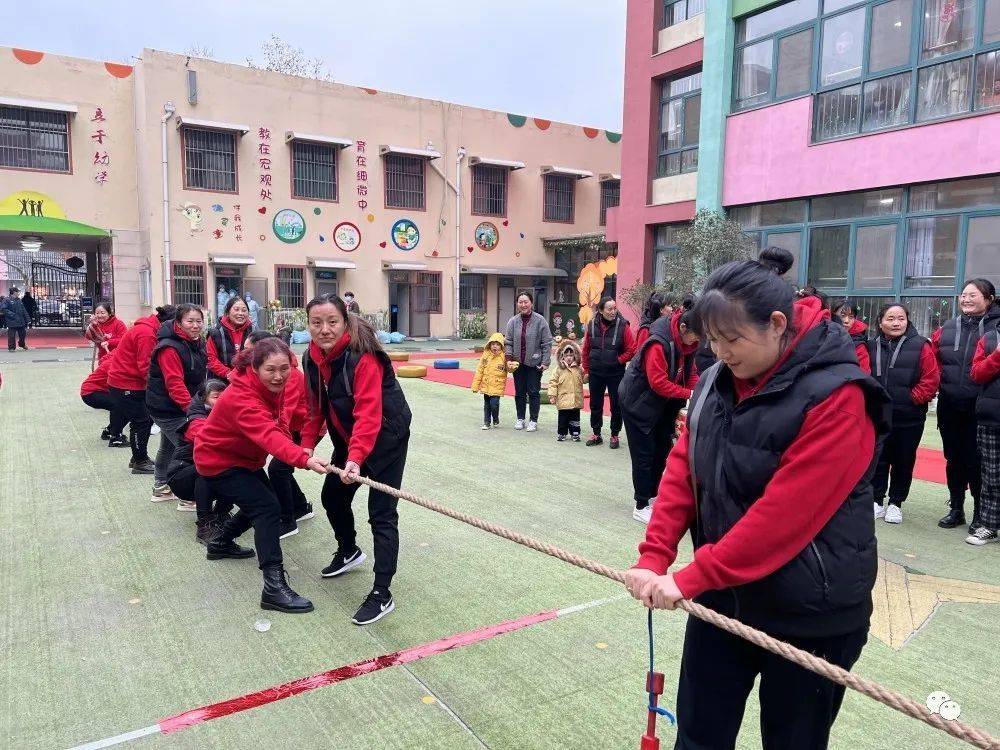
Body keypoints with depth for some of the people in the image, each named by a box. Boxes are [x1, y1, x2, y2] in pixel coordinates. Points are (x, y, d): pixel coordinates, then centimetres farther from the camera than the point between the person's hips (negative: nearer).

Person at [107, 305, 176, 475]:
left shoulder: (148, 329, 8)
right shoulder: (146, 333, -23)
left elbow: (147, 362, 8)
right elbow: (145, 367, -24)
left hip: (135, 382, 10)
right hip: (125, 384, -10)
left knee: (146, 419, 13)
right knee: (141, 422, -3)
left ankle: (139, 458, 25)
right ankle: (140, 462, 8)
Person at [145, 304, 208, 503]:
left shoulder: (196, 343, 5)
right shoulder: (170, 348, -24)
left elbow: (199, 377, 17)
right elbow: (174, 383, -30)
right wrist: (189, 406, -35)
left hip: (173, 408, 10)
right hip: (168, 409, -10)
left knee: (168, 448, 24)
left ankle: (161, 489, 41)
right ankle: (188, 499, -7)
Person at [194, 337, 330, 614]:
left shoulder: (271, 385, -10)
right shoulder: (241, 398, -36)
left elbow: (271, 428, 8)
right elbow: (269, 435, -52)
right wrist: (305, 460, -67)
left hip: (243, 457, 9)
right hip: (218, 461, -9)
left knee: (258, 502, 23)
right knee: (267, 507, -21)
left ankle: (221, 543, 46)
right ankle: (274, 587, -20)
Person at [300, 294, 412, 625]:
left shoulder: (363, 357, -28)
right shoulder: (312, 358, -5)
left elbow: (368, 412, -36)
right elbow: (316, 405, 4)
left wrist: (356, 457, -46)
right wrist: (307, 445, -5)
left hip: (385, 437, -8)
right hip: (348, 439, 8)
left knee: (381, 514, -10)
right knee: (333, 496, 20)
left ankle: (382, 595, -2)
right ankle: (348, 552, 47)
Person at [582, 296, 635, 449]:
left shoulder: (623, 326, -10)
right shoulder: (592, 325, -1)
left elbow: (632, 349, -6)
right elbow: (586, 349, 8)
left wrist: (619, 360, -10)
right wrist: (586, 369, 8)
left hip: (615, 372, -3)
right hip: (595, 372, 3)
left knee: (616, 405, 5)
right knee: (595, 405, 12)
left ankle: (614, 436, 19)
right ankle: (596, 435, 26)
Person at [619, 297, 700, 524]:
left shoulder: (687, 343, -3)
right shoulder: (658, 344, -29)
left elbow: (691, 373, 6)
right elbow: (658, 382, -29)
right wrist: (688, 394, -27)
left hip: (663, 404, 8)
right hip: (638, 403, -8)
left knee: (662, 449, 14)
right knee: (644, 454, -2)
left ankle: (651, 494, 31)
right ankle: (641, 506, 9)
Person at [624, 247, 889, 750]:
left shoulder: (836, 396, -21)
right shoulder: (717, 380, 0)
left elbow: (785, 512, -26)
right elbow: (682, 468, 0)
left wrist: (692, 577, -22)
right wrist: (653, 558, -10)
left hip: (809, 616, -5)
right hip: (722, 595, 6)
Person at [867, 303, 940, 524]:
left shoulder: (920, 346, -5)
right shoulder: (872, 346, 3)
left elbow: (931, 380, -7)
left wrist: (913, 398, -11)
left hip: (909, 417, -2)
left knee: (903, 462, 9)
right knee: (878, 460, 9)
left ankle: (895, 503, 22)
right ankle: (876, 501, 21)